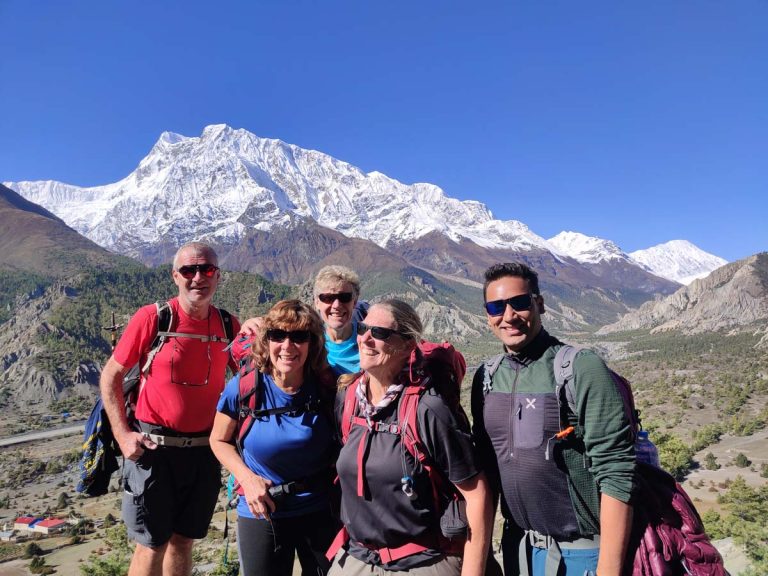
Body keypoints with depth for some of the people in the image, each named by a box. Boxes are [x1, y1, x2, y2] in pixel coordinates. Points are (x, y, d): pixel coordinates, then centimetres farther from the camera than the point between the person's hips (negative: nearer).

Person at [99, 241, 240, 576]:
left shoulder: (228, 325, -1)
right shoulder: (152, 318, -10)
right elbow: (110, 376, -3)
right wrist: (123, 434, -10)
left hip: (204, 451, 3)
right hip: (153, 448, -3)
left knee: (183, 540, 17)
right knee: (152, 545, 7)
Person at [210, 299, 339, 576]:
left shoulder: (327, 388, -14)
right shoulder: (243, 388, -16)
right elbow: (219, 440, 0)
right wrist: (247, 478, -14)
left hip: (322, 513, 1)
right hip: (261, 513, 0)